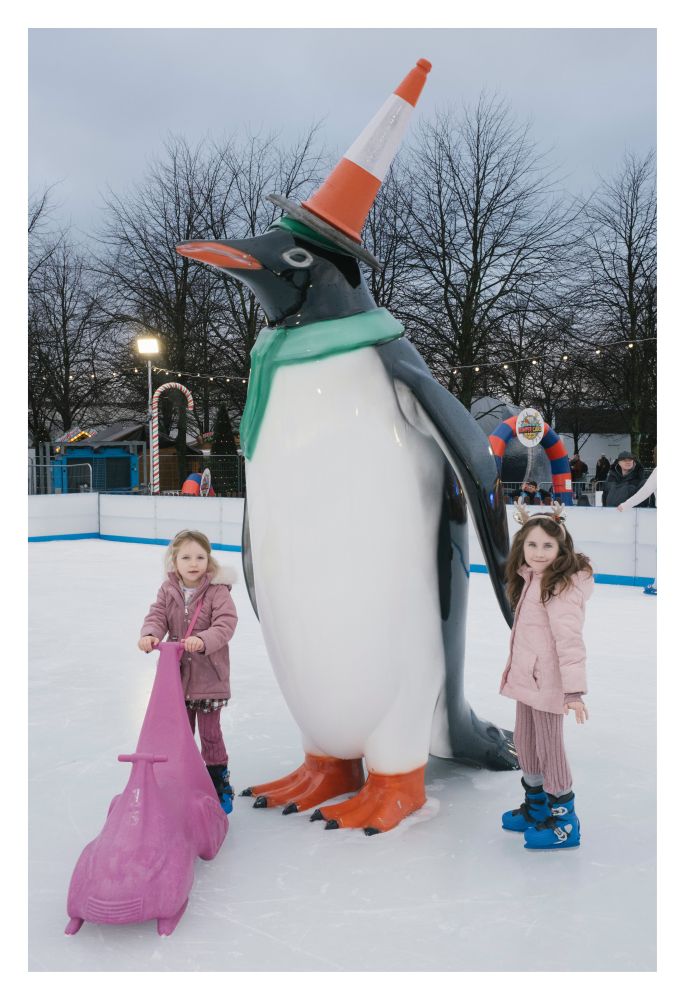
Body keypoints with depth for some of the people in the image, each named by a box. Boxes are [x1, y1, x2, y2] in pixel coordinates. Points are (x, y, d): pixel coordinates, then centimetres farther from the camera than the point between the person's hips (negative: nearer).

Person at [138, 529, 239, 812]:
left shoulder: (218, 592, -14)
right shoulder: (168, 590, -1)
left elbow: (225, 625, -23)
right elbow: (157, 616, -7)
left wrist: (202, 640, -40)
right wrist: (150, 634, -29)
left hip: (209, 676, -4)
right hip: (177, 675, 4)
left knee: (210, 734, 8)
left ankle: (220, 785, 26)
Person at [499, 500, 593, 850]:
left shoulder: (562, 586, -22)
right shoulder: (531, 578, 5)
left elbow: (569, 640, -26)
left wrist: (574, 689, -28)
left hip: (547, 682, -10)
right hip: (526, 677, 10)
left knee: (549, 747, 3)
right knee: (525, 742, 21)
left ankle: (564, 821, 21)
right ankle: (536, 807, 41)